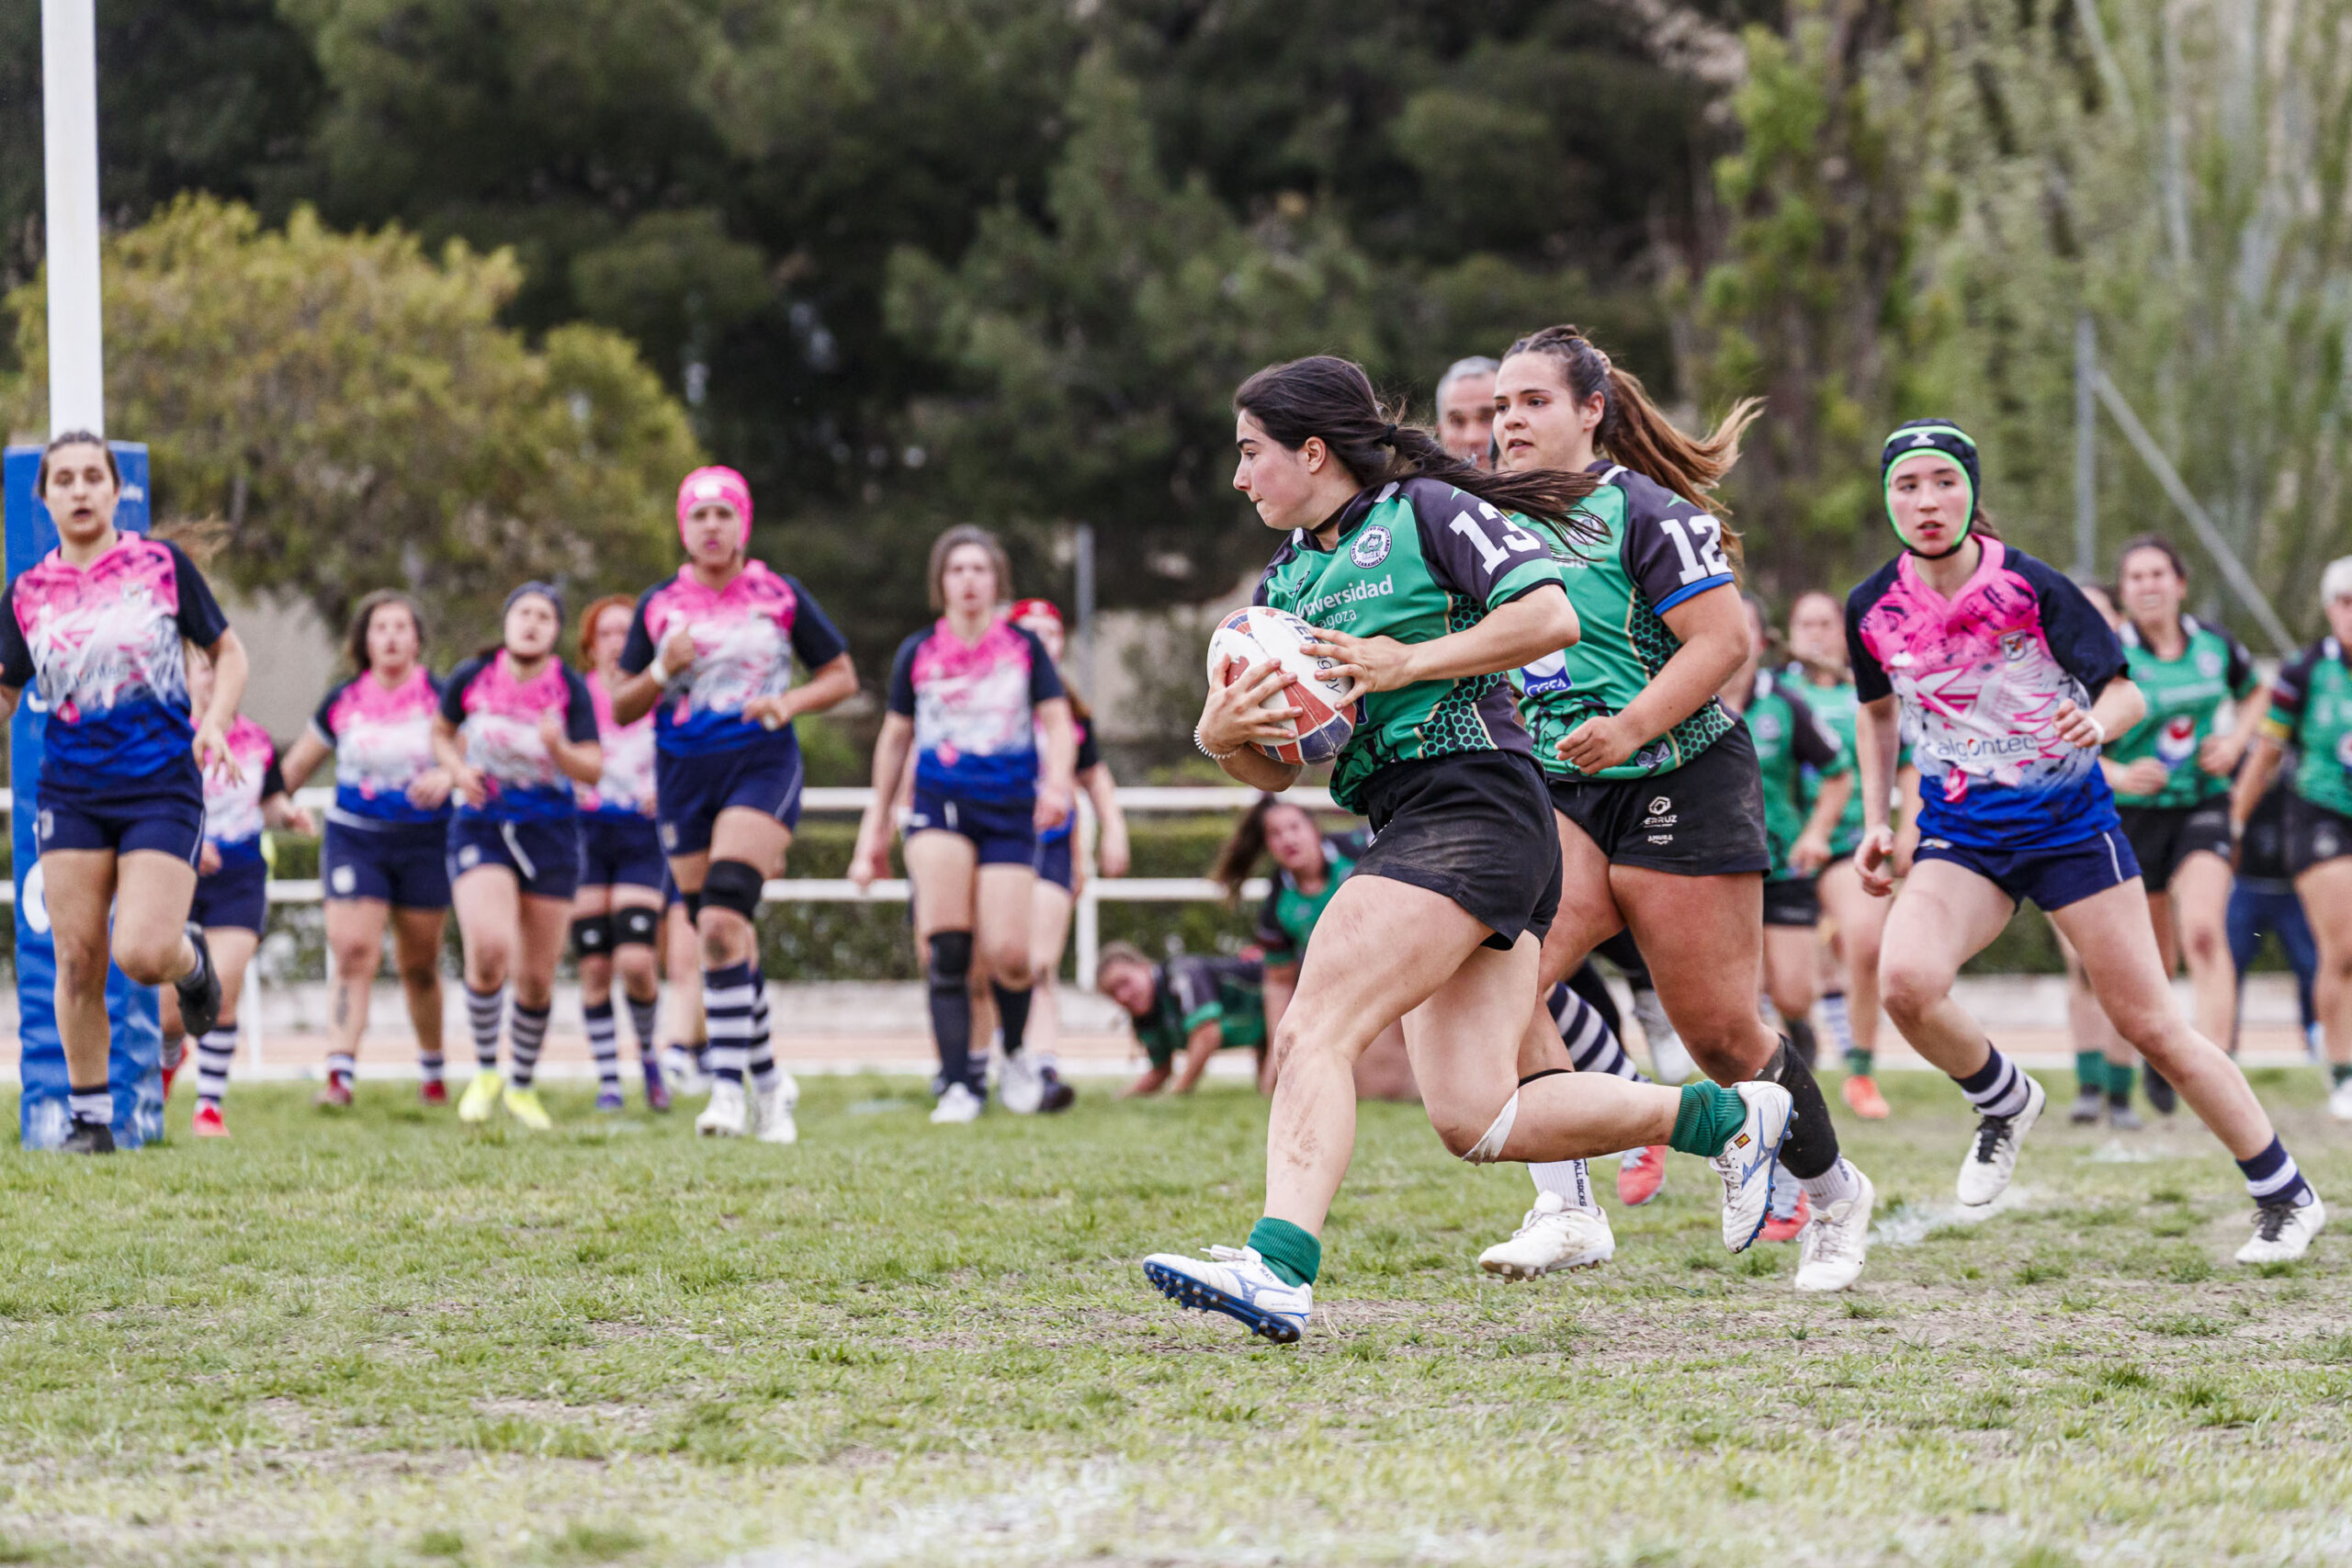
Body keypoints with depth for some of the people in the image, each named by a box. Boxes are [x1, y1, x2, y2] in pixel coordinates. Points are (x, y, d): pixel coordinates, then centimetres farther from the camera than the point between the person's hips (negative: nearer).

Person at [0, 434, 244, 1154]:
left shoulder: (162, 565, 1)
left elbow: (228, 652, 9)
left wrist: (215, 721, -8)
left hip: (163, 784, -2)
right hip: (71, 790, 2)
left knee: (142, 954, -15)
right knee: (77, 960, -2)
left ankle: (190, 958, 22)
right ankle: (88, 1116, 11)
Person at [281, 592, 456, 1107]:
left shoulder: (440, 697, -2)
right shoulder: (342, 702, 3)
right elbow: (297, 765, 14)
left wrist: (446, 776, -32)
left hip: (424, 839, 0)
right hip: (353, 837, 1)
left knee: (419, 964, 8)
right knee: (353, 951, -14)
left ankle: (432, 1068, 27)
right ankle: (341, 1073, -20)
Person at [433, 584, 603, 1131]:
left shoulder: (570, 688, -7)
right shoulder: (471, 677, -4)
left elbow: (593, 770, -11)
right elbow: (441, 732, 14)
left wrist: (558, 748, -31)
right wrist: (458, 769, -6)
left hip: (549, 834, 1)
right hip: (481, 826, -1)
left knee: (536, 978, 5)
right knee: (489, 949, -24)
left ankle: (522, 1086, 28)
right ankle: (485, 1072, -3)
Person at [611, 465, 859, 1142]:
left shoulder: (780, 596, 2)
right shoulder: (659, 605, 8)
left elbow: (842, 677, 9)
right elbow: (620, 710, 10)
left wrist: (789, 702, -9)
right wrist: (661, 671, -10)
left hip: (761, 764, -3)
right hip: (683, 776, 3)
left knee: (723, 921, -22)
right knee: (723, 937, 5)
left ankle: (729, 1087, -23)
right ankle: (768, 1081, 21)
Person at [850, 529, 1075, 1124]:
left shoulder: (1024, 647, 6)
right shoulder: (918, 653, 8)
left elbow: (1059, 723, 5)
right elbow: (895, 738, 16)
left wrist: (1056, 783, -15)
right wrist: (876, 825, 18)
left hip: (1011, 811, 0)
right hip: (939, 802, 0)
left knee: (1007, 955, -10)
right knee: (947, 949, -18)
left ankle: (1014, 1050, 22)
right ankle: (959, 1082, -14)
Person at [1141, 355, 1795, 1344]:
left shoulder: (1425, 511, -1)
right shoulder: (1286, 579, 22)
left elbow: (1550, 614, -13)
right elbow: (1275, 768, 19)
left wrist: (1405, 662, -13)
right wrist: (1221, 734, -3)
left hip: (1471, 804, -9)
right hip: (1410, 832, 9)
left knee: (1313, 1032, -20)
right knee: (1474, 1120, -1)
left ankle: (1278, 1267, -32)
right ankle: (1729, 1118, 13)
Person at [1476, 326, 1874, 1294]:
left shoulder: (1643, 512, -11)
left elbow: (1725, 639, -17)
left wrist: (1629, 726, -26)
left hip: (1680, 783, -6)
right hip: (1561, 790, 6)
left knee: (1719, 1031, 0)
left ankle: (1835, 1195, 25)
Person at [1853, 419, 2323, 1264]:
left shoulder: (2030, 587, -13)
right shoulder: (1873, 608, -3)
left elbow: (2126, 692, -7)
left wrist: (2098, 720, -29)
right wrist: (1875, 821, 9)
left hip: (2069, 819, -3)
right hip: (1961, 835, 3)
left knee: (2150, 1025, -1)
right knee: (1906, 982, -26)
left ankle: (2286, 1195, 14)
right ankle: (2006, 1103, 5)